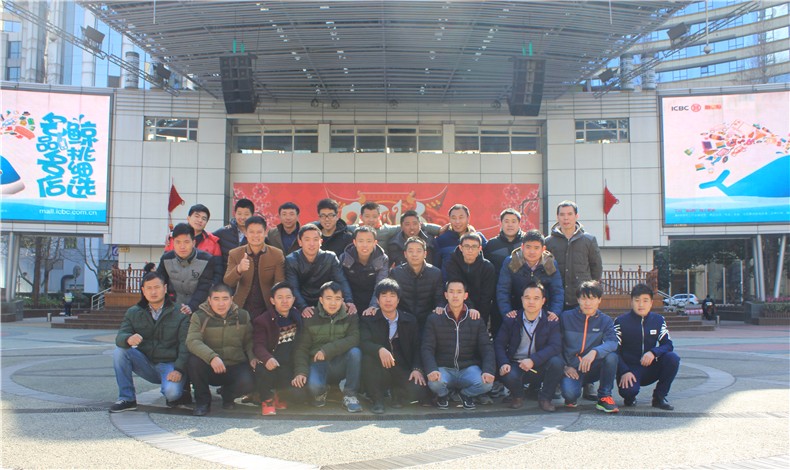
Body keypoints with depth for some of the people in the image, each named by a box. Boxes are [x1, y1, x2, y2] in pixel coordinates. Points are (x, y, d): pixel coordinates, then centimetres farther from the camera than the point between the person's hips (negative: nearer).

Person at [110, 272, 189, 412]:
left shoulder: (179, 313, -5)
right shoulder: (133, 312, 6)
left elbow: (185, 344, -12)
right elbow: (120, 336, -7)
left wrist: (179, 370, -25)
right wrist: (128, 339, -33)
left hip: (169, 365, -4)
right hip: (145, 363, 4)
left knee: (172, 392, -32)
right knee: (119, 351, -20)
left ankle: (176, 395, 8)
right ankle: (127, 399, -10)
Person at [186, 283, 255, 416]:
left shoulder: (243, 316, 4)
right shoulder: (199, 317, -6)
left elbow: (249, 340, 12)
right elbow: (192, 341, -21)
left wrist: (252, 357, -10)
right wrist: (212, 357, -38)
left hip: (236, 366, 1)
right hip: (210, 369, -1)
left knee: (247, 383, -31)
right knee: (193, 361, -33)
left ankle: (228, 396, 9)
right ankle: (202, 401, -8)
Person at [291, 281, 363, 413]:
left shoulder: (350, 317, 0)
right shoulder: (311, 319, 0)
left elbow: (355, 338, -17)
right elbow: (302, 348, -3)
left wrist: (327, 350, -24)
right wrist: (300, 371, -20)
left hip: (341, 365, 1)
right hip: (319, 363, -1)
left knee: (355, 352, -30)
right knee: (314, 386, -33)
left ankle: (350, 395, -16)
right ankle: (320, 393, 7)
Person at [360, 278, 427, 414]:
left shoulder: (410, 320, 10)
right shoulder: (368, 320, 2)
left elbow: (417, 348, 7)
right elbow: (364, 343, -15)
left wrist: (417, 369, -13)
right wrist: (380, 350, -36)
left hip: (403, 371, 1)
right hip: (380, 372, -1)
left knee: (417, 391, -29)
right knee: (368, 356, -32)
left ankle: (396, 392, 8)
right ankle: (377, 399, -14)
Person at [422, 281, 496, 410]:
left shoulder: (476, 321, 8)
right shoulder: (434, 320, 5)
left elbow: (486, 348, 1)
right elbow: (427, 349, -3)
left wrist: (488, 370, -19)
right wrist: (432, 370, -24)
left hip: (469, 368, 1)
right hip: (444, 369, -1)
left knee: (486, 383, -30)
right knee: (435, 383, -35)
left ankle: (466, 394, 7)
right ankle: (443, 394, 5)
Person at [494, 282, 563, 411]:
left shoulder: (551, 321, -2)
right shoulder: (511, 320, 3)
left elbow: (555, 346, -16)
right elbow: (499, 344, 0)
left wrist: (533, 360, -30)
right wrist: (503, 363, -20)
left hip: (541, 366, 0)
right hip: (516, 364, 0)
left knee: (556, 362, -30)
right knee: (509, 376, -34)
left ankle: (545, 397, -4)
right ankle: (517, 396, 5)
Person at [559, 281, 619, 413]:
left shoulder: (605, 321, 1)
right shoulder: (566, 317, -1)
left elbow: (613, 343, -18)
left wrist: (594, 352, -36)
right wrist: (565, 366, -11)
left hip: (593, 368, 2)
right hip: (571, 369, -2)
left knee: (611, 356, -29)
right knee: (570, 393, -33)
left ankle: (604, 397, -11)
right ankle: (571, 396, 7)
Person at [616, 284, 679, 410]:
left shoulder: (658, 320, 5)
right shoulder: (621, 321, -5)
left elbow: (668, 345, -3)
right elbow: (614, 351, -8)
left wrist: (653, 352, -25)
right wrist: (624, 372, -23)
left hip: (650, 368, 4)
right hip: (629, 368, -4)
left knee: (672, 358, -24)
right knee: (629, 390, -35)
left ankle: (659, 397, -7)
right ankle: (630, 397, 6)